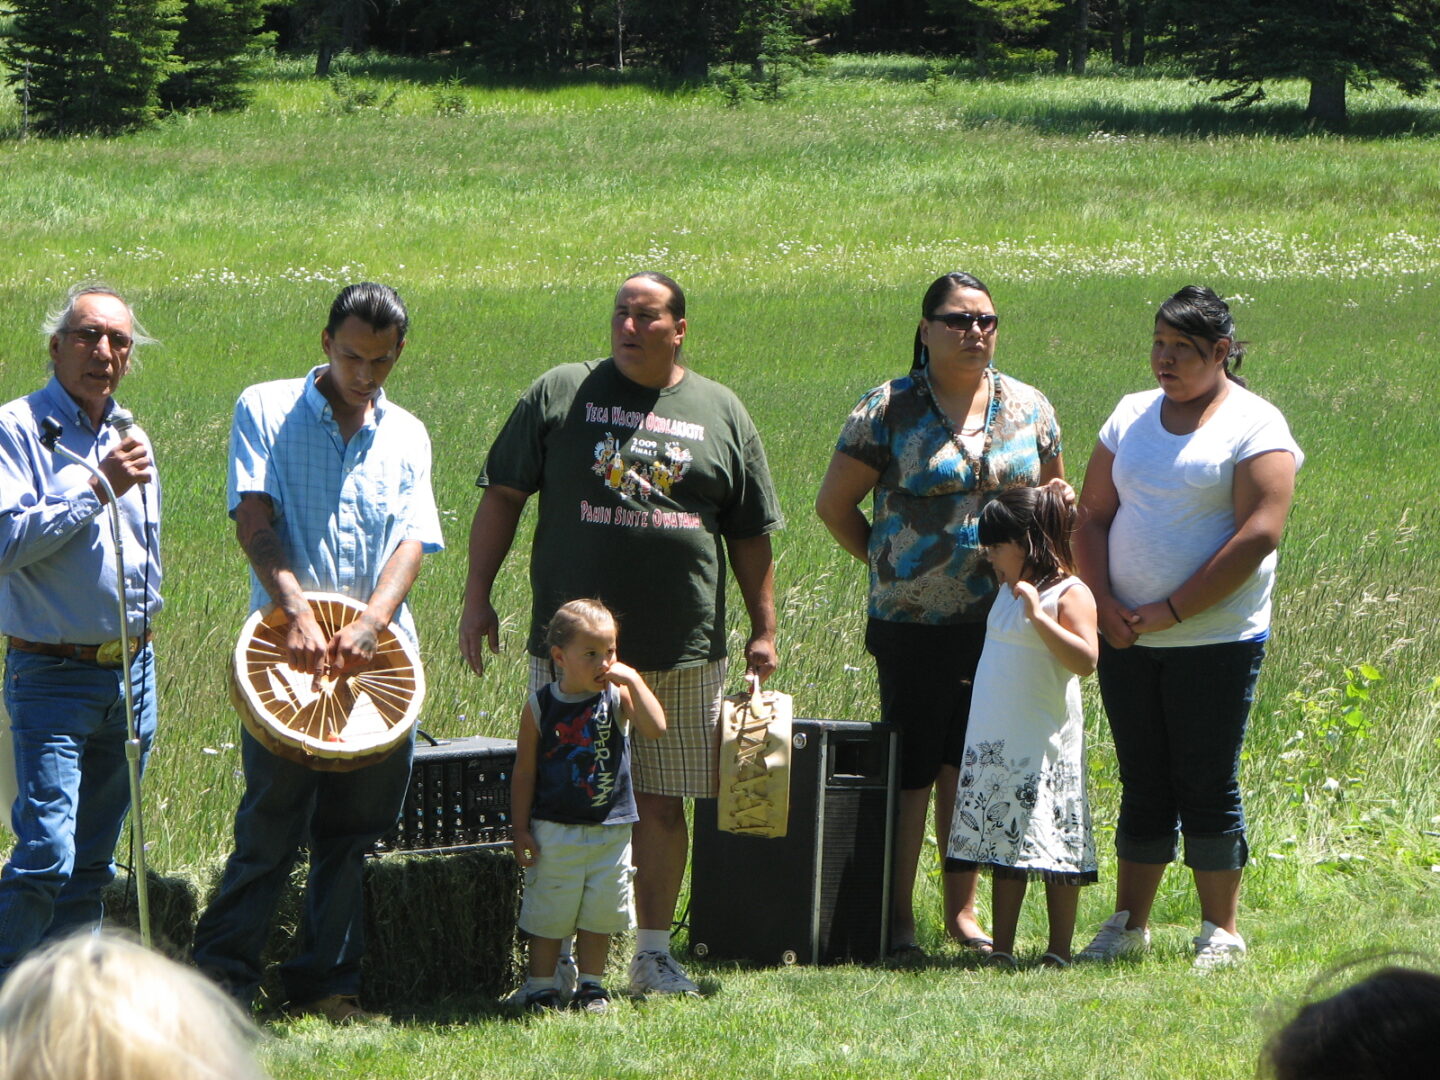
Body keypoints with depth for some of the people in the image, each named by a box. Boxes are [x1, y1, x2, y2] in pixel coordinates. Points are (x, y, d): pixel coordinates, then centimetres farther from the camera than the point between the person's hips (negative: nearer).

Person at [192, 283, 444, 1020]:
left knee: (354, 832, 5)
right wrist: (296, 611, -23)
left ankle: (326, 982, 12)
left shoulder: (405, 435, 13)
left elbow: (412, 540, 2)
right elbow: (253, 519, -7)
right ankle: (222, 979, 0)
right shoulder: (265, 411, 4)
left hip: (378, 653, 3)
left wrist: (370, 621, -17)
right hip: (286, 649, -3)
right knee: (272, 824, -7)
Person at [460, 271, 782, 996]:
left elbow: (750, 535, 15)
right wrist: (477, 600, 0)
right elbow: (502, 497, 7)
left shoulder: (719, 412, 10)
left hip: (682, 653, 1)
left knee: (662, 805, 4)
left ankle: (653, 954, 14)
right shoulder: (560, 395, 5)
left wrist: (763, 630, 11)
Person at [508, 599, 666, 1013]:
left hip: (610, 830, 1)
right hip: (554, 833, -1)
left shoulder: (617, 698, -2)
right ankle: (541, 988, 16)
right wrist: (521, 830, -3)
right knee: (548, 915, 4)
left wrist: (633, 681, -22)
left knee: (600, 914, 8)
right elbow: (524, 773, 0)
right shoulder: (540, 707, -4)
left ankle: (591, 985, 22)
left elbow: (655, 728, -20)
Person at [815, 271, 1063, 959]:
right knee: (911, 768, 0)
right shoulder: (890, 411, -3)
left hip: (1002, 619, 3)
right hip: (915, 623, -3)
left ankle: (962, 909, 17)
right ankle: (897, 917, 7)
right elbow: (833, 504, 3)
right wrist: (885, 563, 1)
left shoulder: (1028, 409, 8)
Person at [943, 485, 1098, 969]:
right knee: (1003, 850, 8)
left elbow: (1085, 660, -25)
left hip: (1045, 750, -7)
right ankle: (1002, 950, 11)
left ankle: (1059, 951, 3)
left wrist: (1038, 617, -31)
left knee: (1054, 851, -2)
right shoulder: (1009, 591, 15)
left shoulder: (1069, 595, -10)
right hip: (993, 746, 7)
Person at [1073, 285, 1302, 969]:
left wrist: (1169, 612, -16)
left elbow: (1259, 535, -15)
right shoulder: (1132, 416, 12)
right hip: (1127, 640, 5)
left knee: (1208, 786, -2)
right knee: (1142, 786, 10)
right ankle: (1128, 925, 15)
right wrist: (1105, 604, -4)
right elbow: (1093, 516, 12)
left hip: (1214, 641, -5)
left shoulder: (1254, 427, -6)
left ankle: (1220, 932, 5)